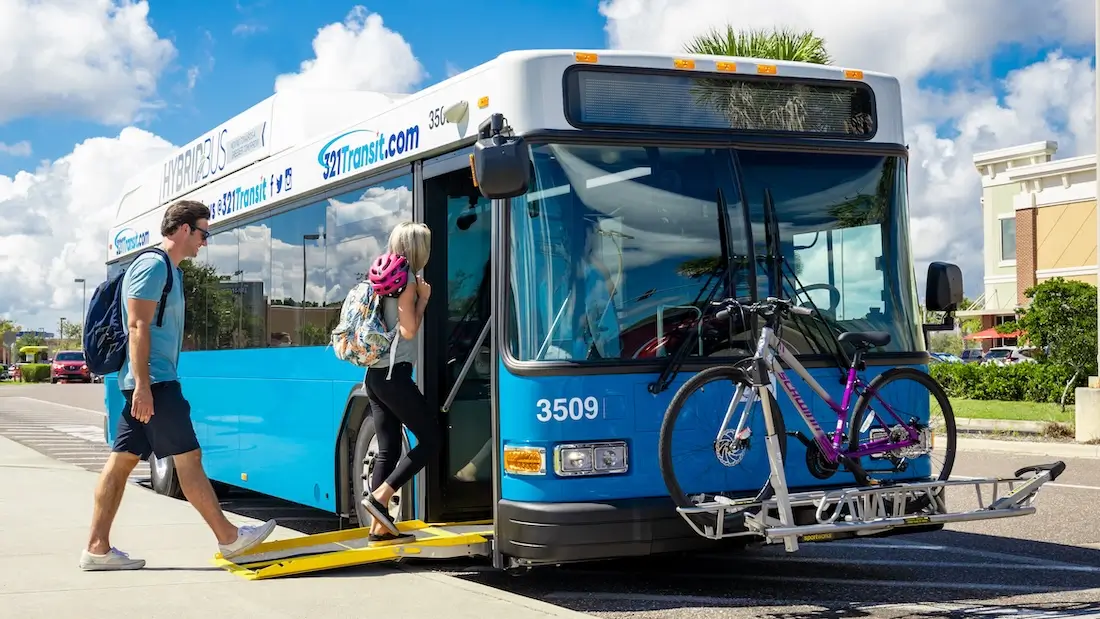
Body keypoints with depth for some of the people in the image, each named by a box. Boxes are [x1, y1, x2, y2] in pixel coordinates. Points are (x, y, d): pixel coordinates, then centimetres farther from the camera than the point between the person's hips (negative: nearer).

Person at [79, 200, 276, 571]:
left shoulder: (171, 270, 18)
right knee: (188, 457, -4)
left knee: (122, 460, 7)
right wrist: (143, 384, -24)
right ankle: (228, 538, 3)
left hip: (150, 382, 10)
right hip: (152, 381, -10)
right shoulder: (154, 265, -12)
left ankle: (97, 548, 9)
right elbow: (138, 326, -19)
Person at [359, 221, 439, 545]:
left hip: (375, 373, 9)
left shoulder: (386, 277, 15)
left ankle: (379, 527, 8)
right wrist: (424, 299, -3)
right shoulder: (407, 280, -9)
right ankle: (379, 496, -7)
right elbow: (408, 331, -14)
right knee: (430, 438, -2)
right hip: (393, 374, -9)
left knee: (388, 449, 9)